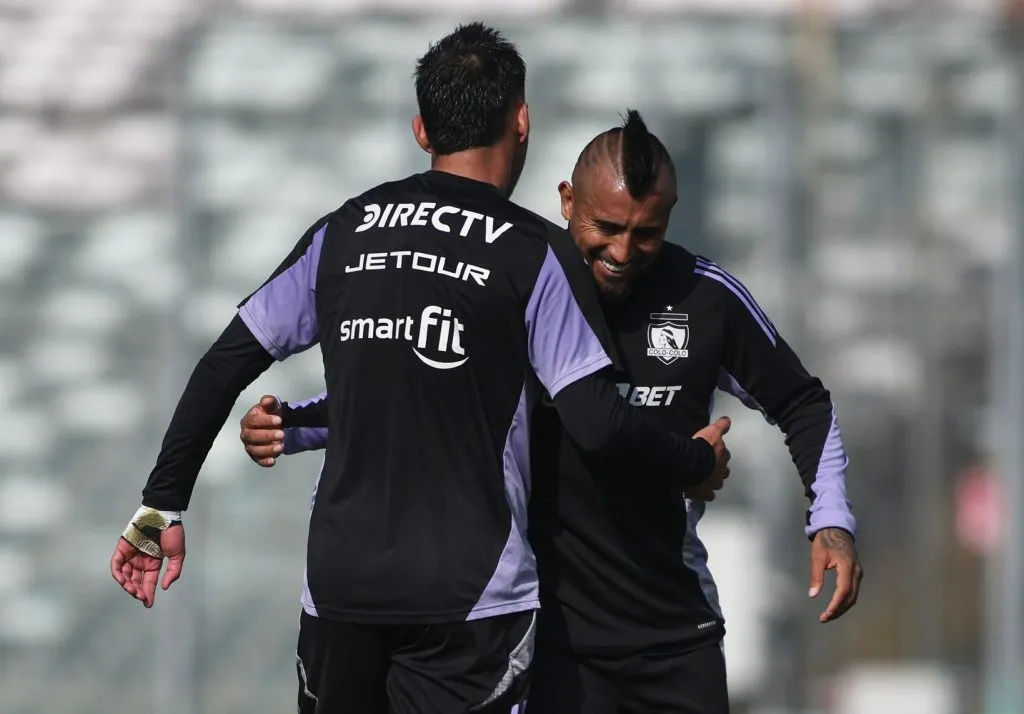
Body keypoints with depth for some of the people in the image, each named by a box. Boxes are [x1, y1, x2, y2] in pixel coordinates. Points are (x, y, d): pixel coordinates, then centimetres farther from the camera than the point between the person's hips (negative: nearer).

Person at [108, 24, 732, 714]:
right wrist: (699, 463, 9)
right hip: (470, 601, -4)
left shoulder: (342, 233, 8)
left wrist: (162, 506, 16)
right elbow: (600, 425, -9)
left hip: (339, 585, 4)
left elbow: (224, 366, 8)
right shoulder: (536, 252, -4)